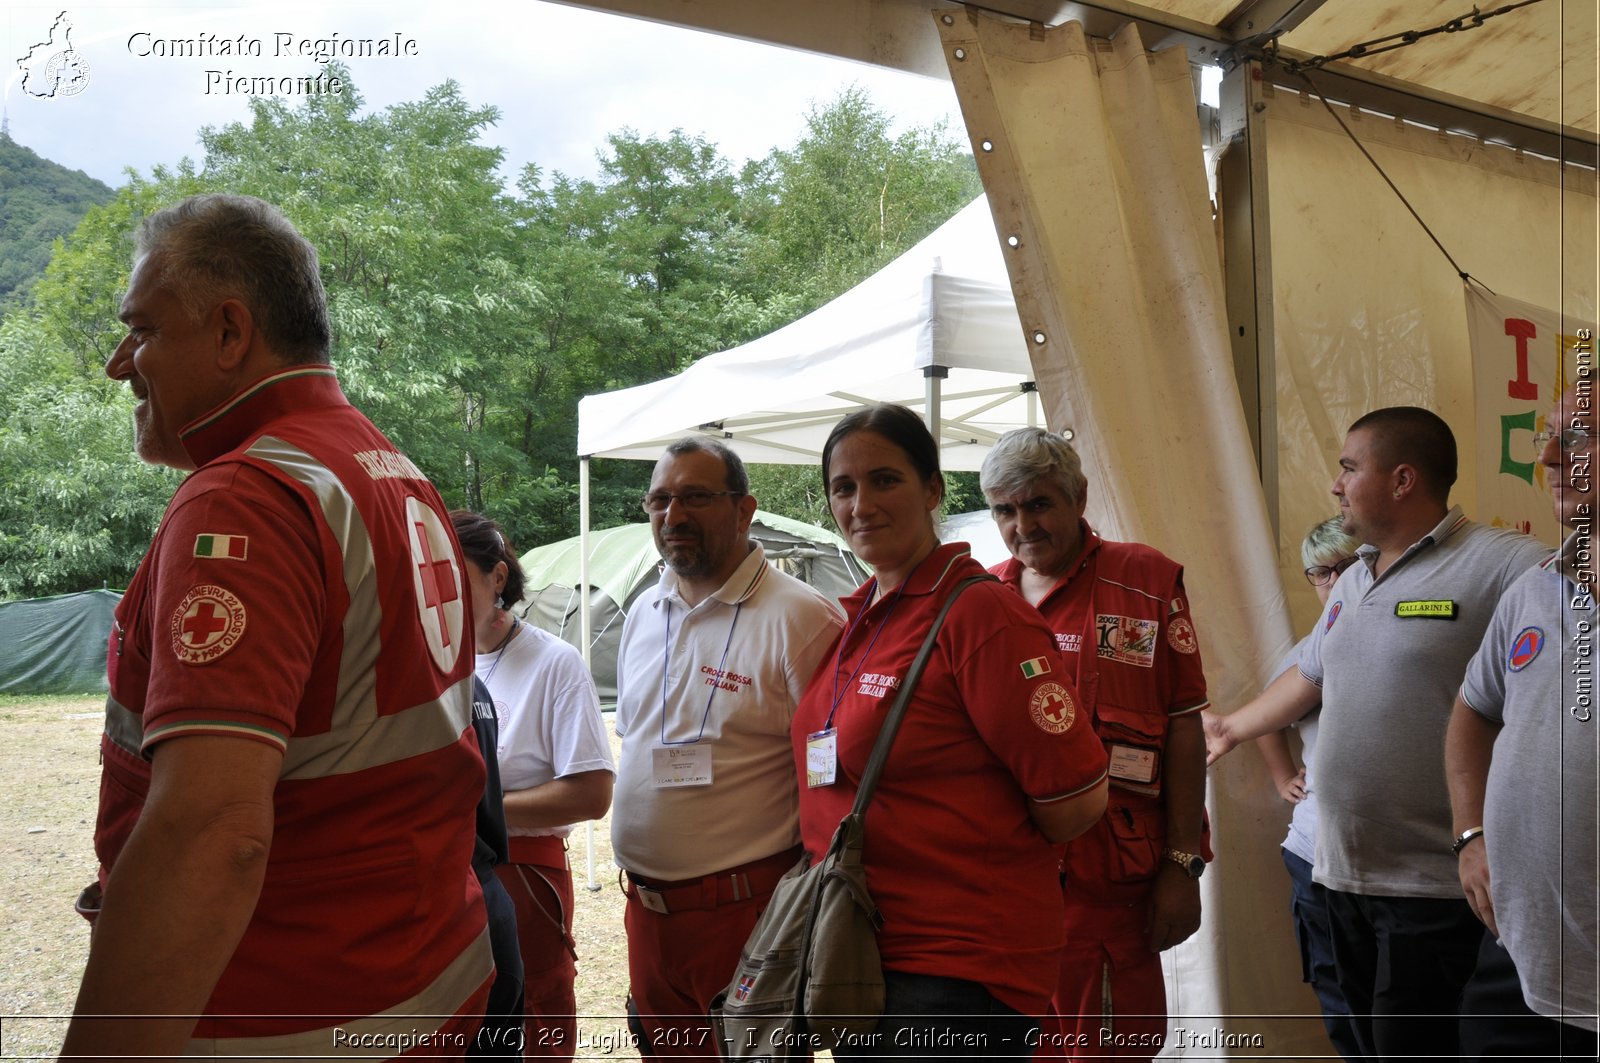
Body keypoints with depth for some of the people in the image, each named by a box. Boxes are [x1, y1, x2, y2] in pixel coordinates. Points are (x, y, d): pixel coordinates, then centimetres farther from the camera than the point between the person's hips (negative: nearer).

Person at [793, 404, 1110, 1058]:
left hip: (960, 971, -8)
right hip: (855, 952, 8)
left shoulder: (979, 611, -17)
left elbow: (1075, 797, -17)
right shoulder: (857, 620, 8)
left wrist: (988, 869, -1)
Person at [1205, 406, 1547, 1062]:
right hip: (1342, 865, 8)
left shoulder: (1505, 566, -15)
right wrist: (1231, 729, 35)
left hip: (1430, 882, -8)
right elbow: (1309, 678, 27)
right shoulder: (1352, 583, 14)